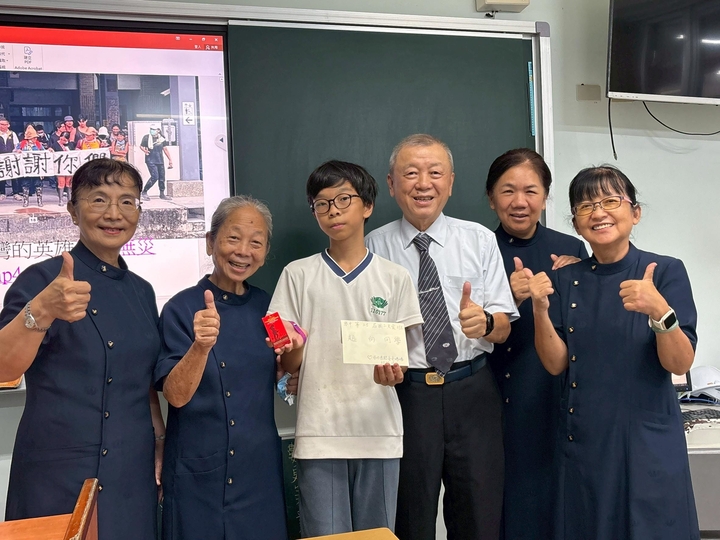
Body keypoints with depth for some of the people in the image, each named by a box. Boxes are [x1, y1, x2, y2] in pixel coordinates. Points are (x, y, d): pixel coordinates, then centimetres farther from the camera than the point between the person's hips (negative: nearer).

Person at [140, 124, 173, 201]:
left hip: (160, 161, 5)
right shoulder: (147, 137, -4)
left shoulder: (161, 138, 7)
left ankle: (162, 194, 21)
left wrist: (170, 159, 12)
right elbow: (141, 146, 5)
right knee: (154, 177, -14)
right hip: (151, 161, -5)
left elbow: (165, 149, 13)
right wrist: (144, 150, -17)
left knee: (162, 177, 7)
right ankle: (144, 192, 0)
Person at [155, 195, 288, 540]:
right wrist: (201, 345, -34)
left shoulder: (267, 307, 4)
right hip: (198, 471, -4)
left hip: (260, 468, 4)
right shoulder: (182, 308, -10)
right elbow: (176, 394, -17)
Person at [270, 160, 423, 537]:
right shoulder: (298, 275, 3)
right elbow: (289, 365, 3)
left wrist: (393, 372, -16)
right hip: (319, 433, -1)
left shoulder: (395, 278, 4)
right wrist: (292, 348, -20)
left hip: (378, 431, 1)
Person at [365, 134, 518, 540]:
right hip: (406, 393, -1)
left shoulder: (480, 239, 4)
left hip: (472, 390, 1)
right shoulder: (376, 246, 1)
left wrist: (484, 322, -21)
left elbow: (504, 327, 1)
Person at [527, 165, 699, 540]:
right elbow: (556, 363, -3)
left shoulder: (665, 271, -7)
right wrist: (540, 310, -18)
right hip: (583, 437, 3)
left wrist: (660, 311, -29)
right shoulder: (566, 280, 3)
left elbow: (680, 364, -12)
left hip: (647, 436, -3)